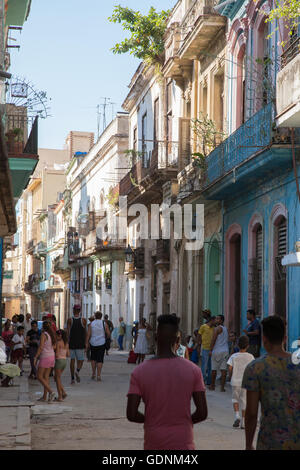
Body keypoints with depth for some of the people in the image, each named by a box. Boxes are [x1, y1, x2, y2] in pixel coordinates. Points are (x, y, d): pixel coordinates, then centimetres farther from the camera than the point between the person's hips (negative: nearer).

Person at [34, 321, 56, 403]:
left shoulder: (43, 335, -14)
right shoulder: (52, 335, 8)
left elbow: (41, 347, -19)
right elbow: (54, 347, 10)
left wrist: (36, 358, -15)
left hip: (45, 357, -7)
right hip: (52, 356, 7)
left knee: (39, 377, 0)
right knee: (46, 377, 10)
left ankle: (51, 392, -14)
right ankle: (44, 397, 9)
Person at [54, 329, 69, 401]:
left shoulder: (58, 343, -13)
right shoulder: (66, 343, 9)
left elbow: (57, 354, -17)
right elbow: (68, 354, 11)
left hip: (59, 360, -7)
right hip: (64, 361, 7)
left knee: (58, 379, 2)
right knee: (56, 377, 18)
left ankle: (60, 397, 4)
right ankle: (63, 392, 9)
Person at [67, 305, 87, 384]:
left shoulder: (70, 320, -2)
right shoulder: (83, 320, -1)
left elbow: (68, 332, -8)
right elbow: (85, 332, 8)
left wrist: (67, 342, -5)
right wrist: (85, 341, 24)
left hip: (72, 343, 1)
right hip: (80, 344, -1)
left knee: (72, 360, 12)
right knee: (80, 360, 7)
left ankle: (72, 378, 13)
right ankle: (77, 371, -23)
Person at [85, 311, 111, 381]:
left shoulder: (91, 324, -2)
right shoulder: (104, 324, -2)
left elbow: (88, 335, -7)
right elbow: (108, 334, -1)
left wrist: (86, 344, -4)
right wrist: (107, 337, 21)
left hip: (93, 343, 1)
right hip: (101, 343, -1)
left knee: (93, 358, 20)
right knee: (100, 360, 0)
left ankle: (93, 373, 14)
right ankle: (98, 376, -7)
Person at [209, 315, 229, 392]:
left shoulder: (217, 328, -8)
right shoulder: (225, 329, 15)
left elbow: (213, 339, -11)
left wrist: (211, 350, -8)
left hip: (217, 351, -6)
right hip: (225, 351, 6)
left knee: (214, 369, 5)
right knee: (224, 369, 0)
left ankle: (212, 386, 13)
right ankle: (222, 387, -3)